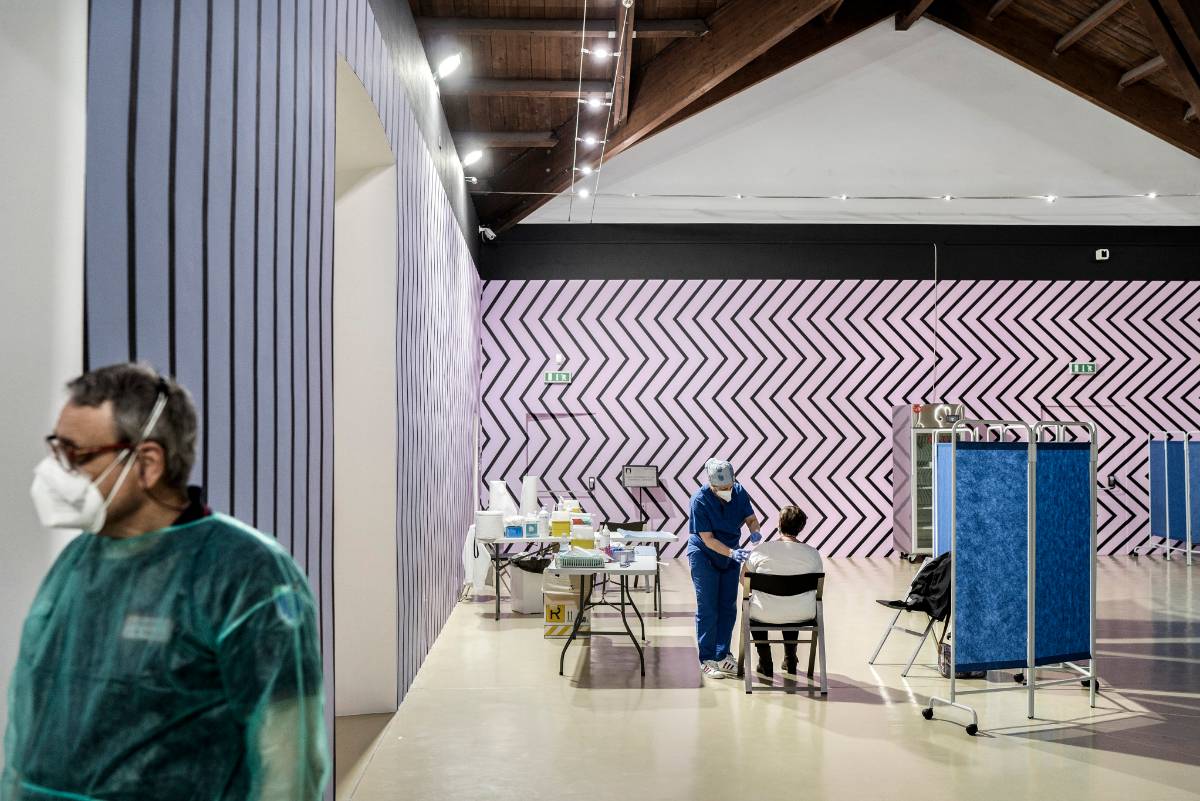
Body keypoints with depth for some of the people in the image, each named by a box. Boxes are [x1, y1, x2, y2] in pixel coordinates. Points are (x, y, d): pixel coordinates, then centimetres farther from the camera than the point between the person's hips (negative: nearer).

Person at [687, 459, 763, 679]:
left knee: (728, 607, 8)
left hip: (731, 555, 5)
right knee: (707, 609, -4)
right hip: (704, 556, -5)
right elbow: (707, 539, -25)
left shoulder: (739, 492, -12)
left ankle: (722, 656, 19)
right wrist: (732, 553, -37)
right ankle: (707, 660, 5)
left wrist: (754, 531, -27)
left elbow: (751, 518, -3)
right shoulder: (700, 500, -25)